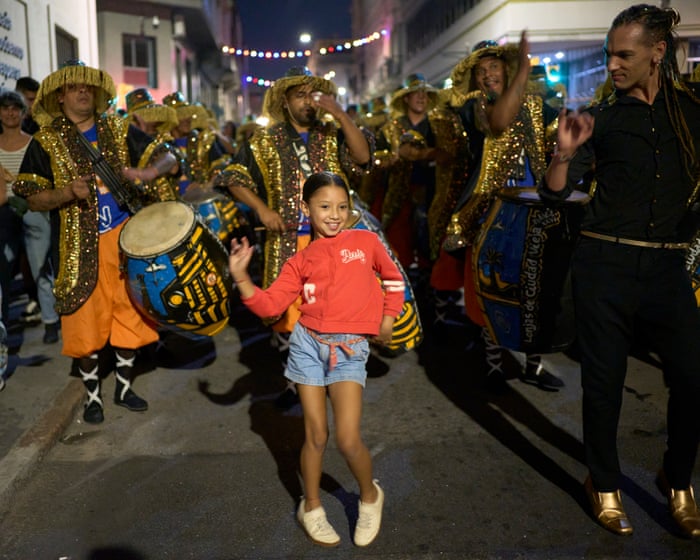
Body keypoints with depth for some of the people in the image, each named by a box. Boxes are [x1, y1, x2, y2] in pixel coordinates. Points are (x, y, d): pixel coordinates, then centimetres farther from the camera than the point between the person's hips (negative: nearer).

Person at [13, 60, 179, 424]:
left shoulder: (119, 130, 6)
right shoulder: (46, 140, 0)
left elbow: (168, 159, 3)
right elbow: (32, 198, -3)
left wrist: (150, 172, -20)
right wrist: (68, 192, -22)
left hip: (126, 235, 2)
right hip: (81, 244, -2)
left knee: (128, 312, 8)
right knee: (85, 321, 4)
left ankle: (124, 387, 27)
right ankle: (92, 395, 23)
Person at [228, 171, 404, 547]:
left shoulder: (366, 241, 4)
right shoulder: (300, 261, 5)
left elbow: (393, 278, 19)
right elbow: (270, 305, -3)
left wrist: (388, 319, 14)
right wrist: (241, 278, -15)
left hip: (349, 349, -1)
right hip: (308, 345, 2)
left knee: (348, 440, -8)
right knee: (315, 435, 9)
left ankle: (370, 496, 23)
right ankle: (311, 507, 31)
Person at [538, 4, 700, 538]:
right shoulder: (602, 117, 3)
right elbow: (554, 192, 0)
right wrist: (565, 152, -17)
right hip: (605, 264, -1)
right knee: (604, 380, 5)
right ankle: (605, 484, 26)